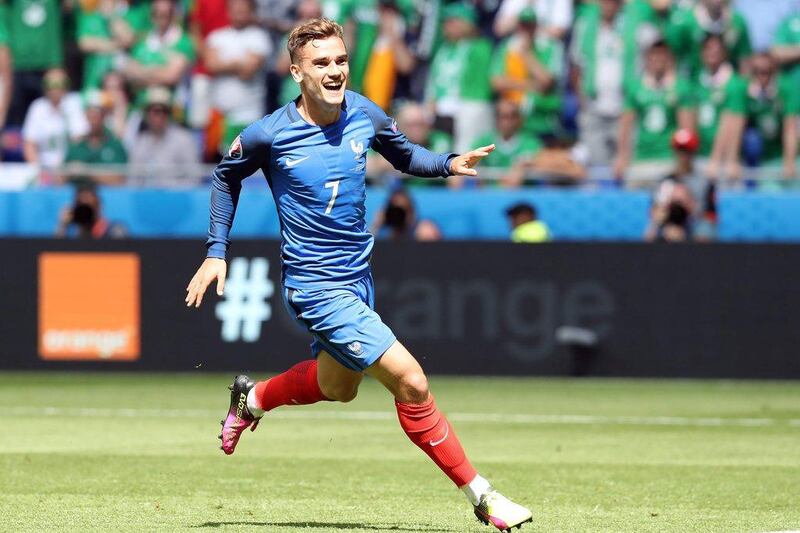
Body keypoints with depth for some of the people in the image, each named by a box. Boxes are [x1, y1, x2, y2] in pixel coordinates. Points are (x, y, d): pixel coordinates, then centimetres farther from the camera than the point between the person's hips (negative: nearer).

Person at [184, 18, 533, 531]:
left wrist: (448, 163, -4)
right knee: (411, 382, -16)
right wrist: (217, 252, 3)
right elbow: (227, 176, 5)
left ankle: (253, 398, 52)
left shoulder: (364, 114, -3)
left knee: (338, 387, 26)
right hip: (316, 288, -7)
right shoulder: (270, 135, -14)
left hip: (357, 277, 7)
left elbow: (405, 153, 16)